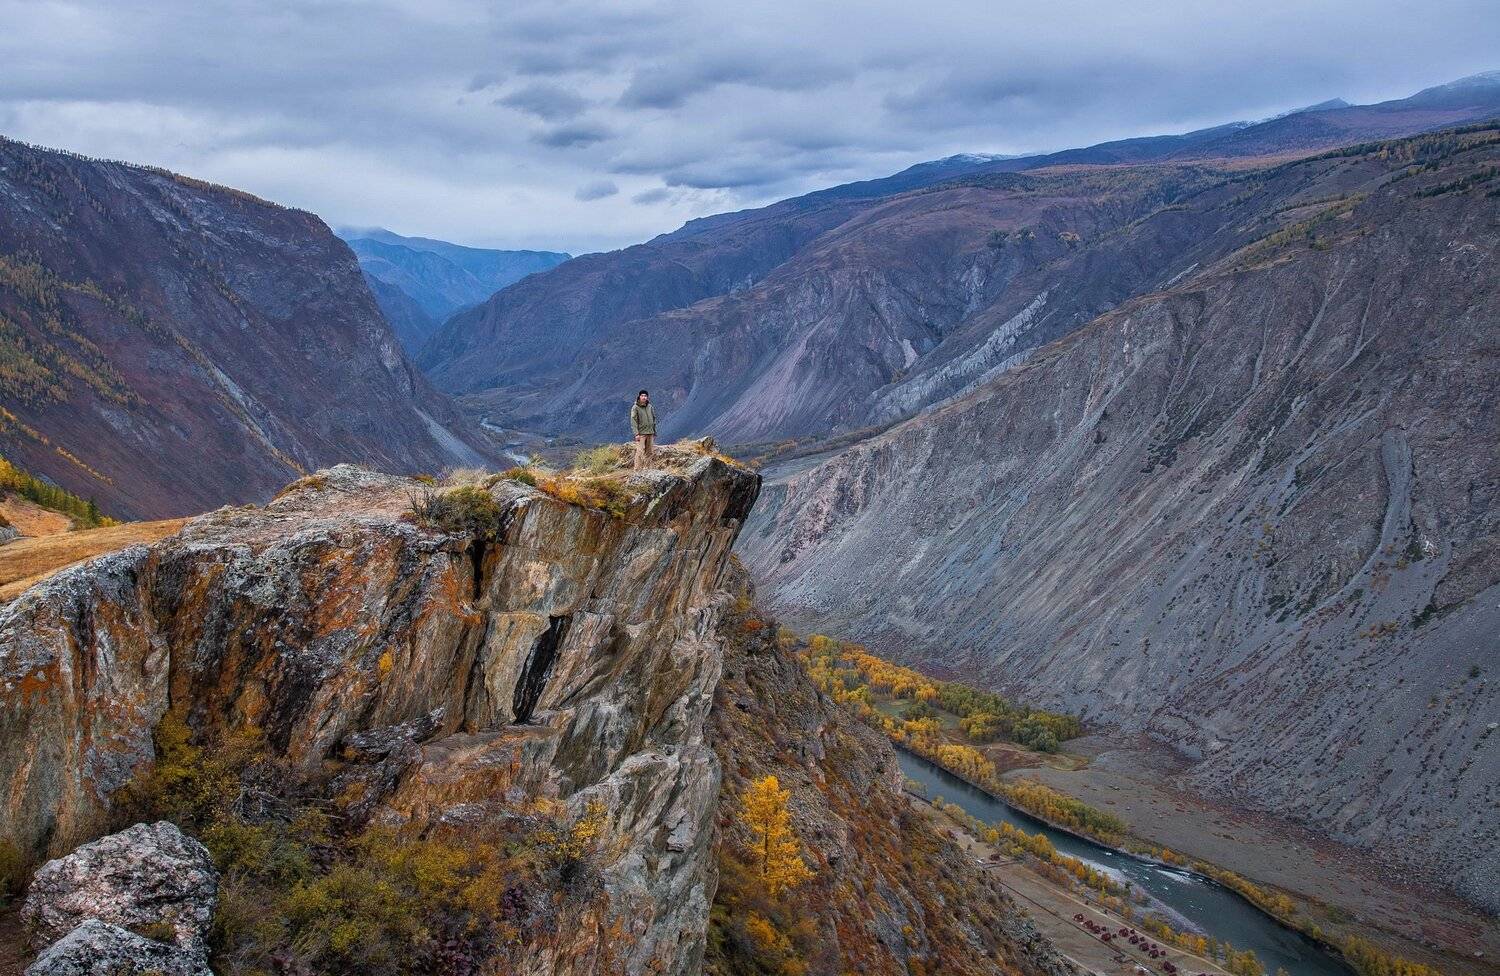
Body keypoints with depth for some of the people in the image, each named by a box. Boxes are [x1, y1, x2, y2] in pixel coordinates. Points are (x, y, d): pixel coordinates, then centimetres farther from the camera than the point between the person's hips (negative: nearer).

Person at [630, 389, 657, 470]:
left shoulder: (650, 407, 12)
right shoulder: (635, 407, -4)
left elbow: (654, 419, 19)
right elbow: (633, 421, -9)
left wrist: (654, 432, 16)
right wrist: (636, 434, -16)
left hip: (650, 433, 6)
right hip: (641, 433, -6)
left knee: (649, 452, 6)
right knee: (640, 452, -11)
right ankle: (638, 470, -11)